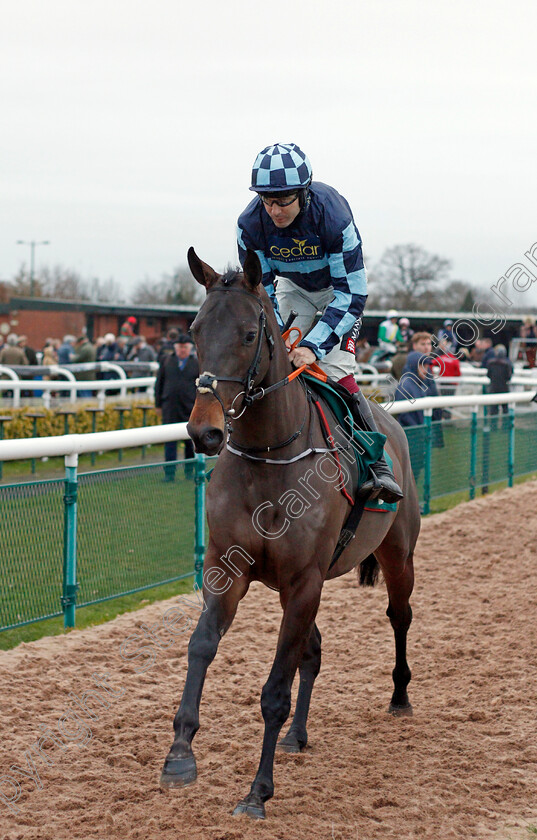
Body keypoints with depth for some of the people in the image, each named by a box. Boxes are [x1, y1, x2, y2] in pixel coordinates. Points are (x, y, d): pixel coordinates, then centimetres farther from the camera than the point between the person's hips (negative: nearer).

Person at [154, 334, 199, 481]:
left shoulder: (197, 364, 6)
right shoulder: (166, 361, 9)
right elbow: (159, 383, 11)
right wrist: (159, 404, 5)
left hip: (190, 408, 0)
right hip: (169, 407, 0)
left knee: (191, 441, 7)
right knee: (170, 441, -2)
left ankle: (189, 470, 21)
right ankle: (169, 473, -1)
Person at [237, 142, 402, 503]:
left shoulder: (333, 215, -36)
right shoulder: (251, 224, -25)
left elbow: (351, 292, -32)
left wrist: (315, 345, -39)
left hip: (340, 288, -4)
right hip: (293, 288, 4)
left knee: (335, 371, -21)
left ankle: (380, 465, -18)